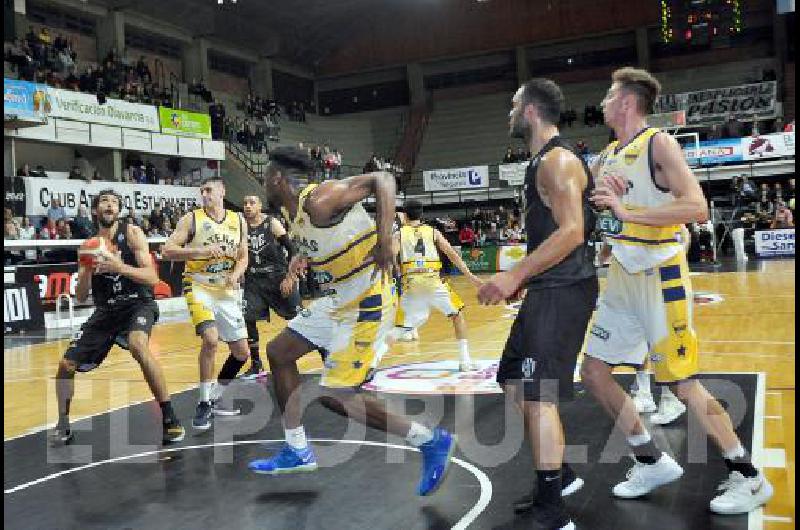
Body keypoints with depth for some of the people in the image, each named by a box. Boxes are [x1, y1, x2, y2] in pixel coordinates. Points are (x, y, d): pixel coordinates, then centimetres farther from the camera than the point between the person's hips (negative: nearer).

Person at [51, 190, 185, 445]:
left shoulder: (132, 233, -6)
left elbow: (152, 278, -16)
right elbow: (81, 297, 4)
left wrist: (119, 267, -31)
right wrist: (87, 270, -15)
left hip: (138, 304, -5)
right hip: (105, 310, 5)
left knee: (138, 345, -36)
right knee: (66, 365, 1)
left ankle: (170, 418, -26)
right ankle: (63, 426, 27)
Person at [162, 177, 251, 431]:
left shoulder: (238, 221, 5)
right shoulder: (191, 219, -6)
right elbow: (167, 251, -13)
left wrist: (236, 274, -10)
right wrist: (201, 251, -27)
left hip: (227, 292, 5)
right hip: (199, 287, -5)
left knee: (241, 352, 4)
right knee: (210, 339, -26)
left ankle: (215, 398, 26)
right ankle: (204, 404, -8)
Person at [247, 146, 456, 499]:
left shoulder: (319, 200, -21)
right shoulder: (292, 211, 8)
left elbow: (381, 179, -25)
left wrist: (384, 238, -36)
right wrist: (304, 257, 14)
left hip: (365, 306, -10)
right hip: (337, 301, 11)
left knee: (335, 396, -10)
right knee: (279, 352, 15)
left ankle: (431, 441, 3)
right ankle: (298, 452, 24)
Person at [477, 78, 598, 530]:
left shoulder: (557, 160, -14)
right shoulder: (545, 161, 18)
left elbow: (572, 232, -24)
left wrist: (514, 276, -24)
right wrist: (524, 278, 22)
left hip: (564, 290, -11)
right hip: (549, 288, 11)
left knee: (537, 394, -9)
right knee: (515, 382, 16)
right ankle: (561, 475, 29)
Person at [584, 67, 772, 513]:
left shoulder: (658, 143, -11)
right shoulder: (608, 156, 12)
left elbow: (698, 209, -23)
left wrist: (626, 211, -28)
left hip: (660, 276, -8)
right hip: (623, 277, 8)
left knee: (682, 384, -3)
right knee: (594, 372, 8)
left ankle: (749, 477, 16)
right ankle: (653, 462, 22)